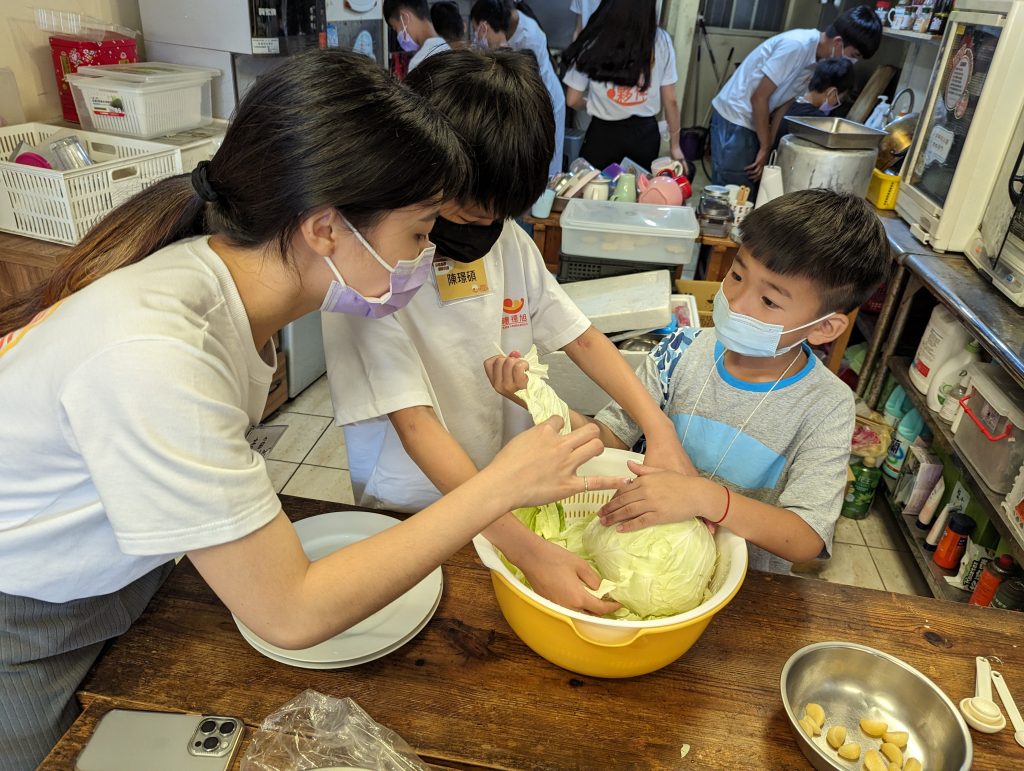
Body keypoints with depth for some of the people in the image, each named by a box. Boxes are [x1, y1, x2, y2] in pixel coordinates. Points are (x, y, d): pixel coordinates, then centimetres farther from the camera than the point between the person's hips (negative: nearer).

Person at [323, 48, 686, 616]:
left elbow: (581, 337, 5)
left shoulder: (509, 242, 0)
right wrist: (529, 549, -31)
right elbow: (416, 425, -26)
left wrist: (659, 430, -8)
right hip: (411, 515, -6)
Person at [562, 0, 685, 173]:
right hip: (645, 134, 2)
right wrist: (675, 144, 10)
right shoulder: (661, 41, -8)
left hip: (604, 134, -2)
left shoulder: (593, 43, -13)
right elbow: (670, 101, -2)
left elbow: (573, 100, -4)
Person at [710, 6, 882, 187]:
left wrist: (770, 144, 1)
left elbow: (785, 100, 11)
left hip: (752, 121, 8)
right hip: (735, 118, -8)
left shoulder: (820, 58, 4)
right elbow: (759, 97, -20)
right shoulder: (796, 45, -22)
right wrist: (766, 147, -13)